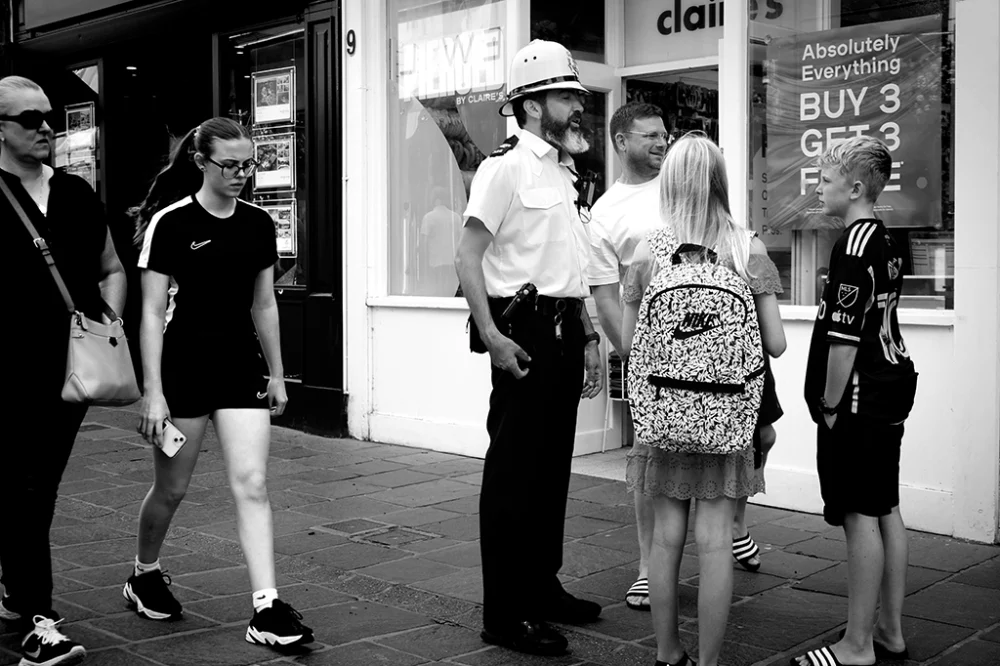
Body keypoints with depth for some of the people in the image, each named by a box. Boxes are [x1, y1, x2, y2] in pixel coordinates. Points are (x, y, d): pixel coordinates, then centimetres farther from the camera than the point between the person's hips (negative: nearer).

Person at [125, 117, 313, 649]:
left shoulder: (258, 224, 5)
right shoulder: (170, 223, -9)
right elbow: (152, 312, -9)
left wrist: (276, 375, 13)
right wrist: (153, 391, -13)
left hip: (241, 368, 4)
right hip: (184, 367, -3)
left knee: (252, 484, -6)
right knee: (172, 488, 10)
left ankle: (266, 609, -6)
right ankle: (144, 576, 37)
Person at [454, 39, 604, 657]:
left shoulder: (565, 173, 17)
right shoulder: (506, 166, -8)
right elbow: (468, 256, -15)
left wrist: (588, 338, 19)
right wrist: (491, 336, -22)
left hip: (565, 334, 8)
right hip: (525, 333, -8)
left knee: (553, 467, 14)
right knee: (513, 472, -3)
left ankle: (543, 587, 27)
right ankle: (504, 613, 4)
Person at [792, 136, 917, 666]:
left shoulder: (854, 244, -16)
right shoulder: (886, 241, 13)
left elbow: (845, 334, -20)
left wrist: (830, 403, -14)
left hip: (859, 397, -10)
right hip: (891, 386, 10)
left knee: (860, 516, -4)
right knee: (886, 510, 14)